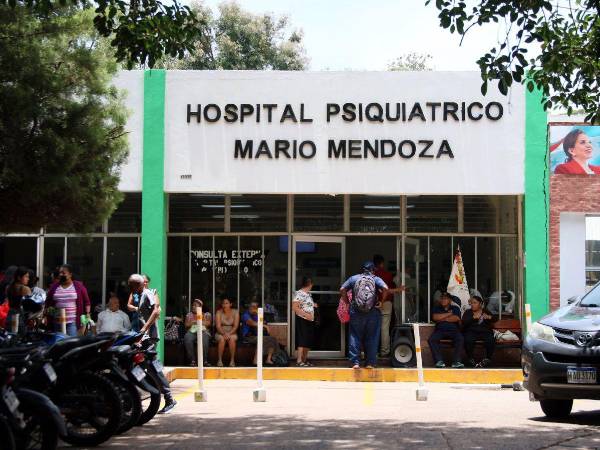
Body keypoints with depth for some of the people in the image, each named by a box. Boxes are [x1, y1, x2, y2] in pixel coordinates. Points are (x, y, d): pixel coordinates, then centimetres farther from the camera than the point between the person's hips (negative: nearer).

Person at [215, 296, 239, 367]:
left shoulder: (235, 312, -2)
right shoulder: (219, 312, -3)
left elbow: (236, 326, -9)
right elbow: (218, 326, -11)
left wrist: (229, 333, -26)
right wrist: (224, 333, -29)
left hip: (232, 333, 0)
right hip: (220, 333, 0)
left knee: (232, 339, -34)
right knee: (222, 339, -34)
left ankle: (232, 360, -28)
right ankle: (219, 360, -26)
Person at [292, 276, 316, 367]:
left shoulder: (308, 294, 15)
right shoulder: (299, 293, -12)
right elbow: (294, 307, -18)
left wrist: (313, 305, 37)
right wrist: (306, 314, -22)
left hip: (310, 321, 9)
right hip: (302, 320, -9)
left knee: (309, 342, 10)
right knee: (302, 341, -11)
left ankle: (305, 360, 19)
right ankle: (299, 361, -11)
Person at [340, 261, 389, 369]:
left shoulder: (354, 278, 7)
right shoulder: (376, 279, 3)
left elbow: (342, 290, 0)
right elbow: (385, 288, -14)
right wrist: (381, 301, -2)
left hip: (356, 312, 1)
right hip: (373, 313, 0)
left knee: (355, 337, 6)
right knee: (372, 338, 7)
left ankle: (355, 362, 1)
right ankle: (370, 362, 7)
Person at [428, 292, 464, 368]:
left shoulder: (455, 308, 16)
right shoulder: (436, 308, 18)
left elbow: (456, 318, -4)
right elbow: (435, 317, -4)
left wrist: (442, 319, -2)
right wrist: (449, 313, 2)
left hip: (453, 330, -1)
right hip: (440, 330, 1)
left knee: (460, 339, -33)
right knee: (432, 339, -30)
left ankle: (456, 362, -32)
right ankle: (439, 361, -31)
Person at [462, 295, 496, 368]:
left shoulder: (486, 311, 21)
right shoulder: (468, 312, 17)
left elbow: (494, 320, 8)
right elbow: (464, 322, -1)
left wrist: (489, 317, -15)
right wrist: (473, 317, -16)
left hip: (485, 332, 1)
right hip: (471, 332, -1)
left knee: (491, 340, -32)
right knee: (468, 340, -35)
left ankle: (488, 359, -17)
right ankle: (471, 359, -23)